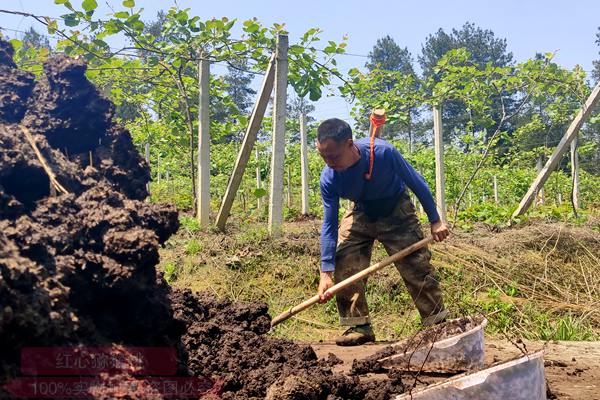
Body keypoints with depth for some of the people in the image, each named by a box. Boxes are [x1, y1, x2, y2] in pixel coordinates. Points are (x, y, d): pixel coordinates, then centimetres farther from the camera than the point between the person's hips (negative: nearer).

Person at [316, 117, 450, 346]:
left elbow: (416, 182, -18)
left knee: (417, 267, -7)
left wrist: (435, 220, -12)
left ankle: (438, 325, 7)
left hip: (397, 212, -2)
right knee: (343, 265, -13)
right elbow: (329, 225, -20)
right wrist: (326, 273, -25)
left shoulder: (383, 153, -35)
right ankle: (358, 327, -3)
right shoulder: (329, 179, -26)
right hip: (361, 214, 3)